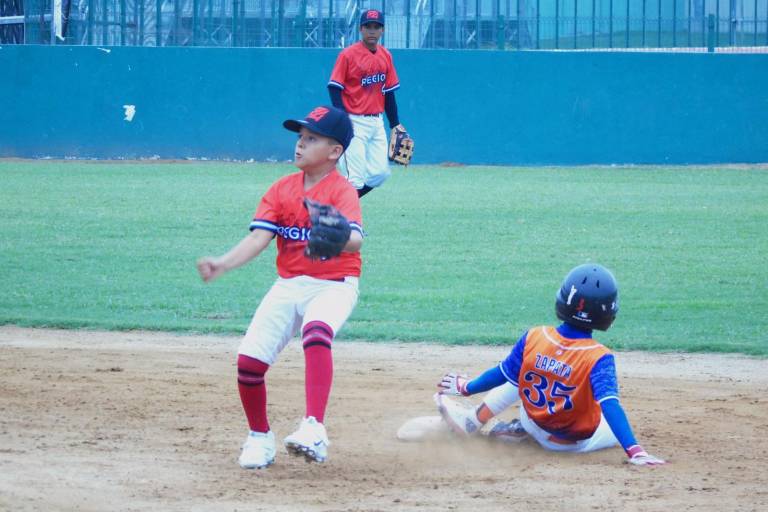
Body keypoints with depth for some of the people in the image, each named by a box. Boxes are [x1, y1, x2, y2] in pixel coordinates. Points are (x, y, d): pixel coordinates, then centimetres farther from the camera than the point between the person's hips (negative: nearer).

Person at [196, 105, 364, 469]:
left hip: (333, 285, -5)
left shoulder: (342, 191, -8)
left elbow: (354, 240, -26)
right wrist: (223, 263, -23)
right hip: (288, 285, 5)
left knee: (316, 331, -37)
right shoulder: (281, 190, 7)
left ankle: (313, 429, -45)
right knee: (248, 359, -9)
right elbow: (258, 238, -5)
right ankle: (259, 438, 17)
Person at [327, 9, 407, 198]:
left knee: (380, 173, 5)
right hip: (354, 122, -6)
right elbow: (335, 89, -11)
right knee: (355, 178, -11)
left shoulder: (386, 56, 9)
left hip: (377, 122, 7)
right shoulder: (348, 54, -9)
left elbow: (389, 92, 14)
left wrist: (395, 124, 11)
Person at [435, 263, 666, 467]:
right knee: (616, 428, 29)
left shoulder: (533, 338, -18)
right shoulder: (598, 358, -29)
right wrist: (635, 452, -43)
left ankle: (473, 420, 22)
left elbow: (503, 374, -3)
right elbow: (610, 406, -38)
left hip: (536, 427, 4)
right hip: (579, 442, -4)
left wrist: (465, 388, 15)